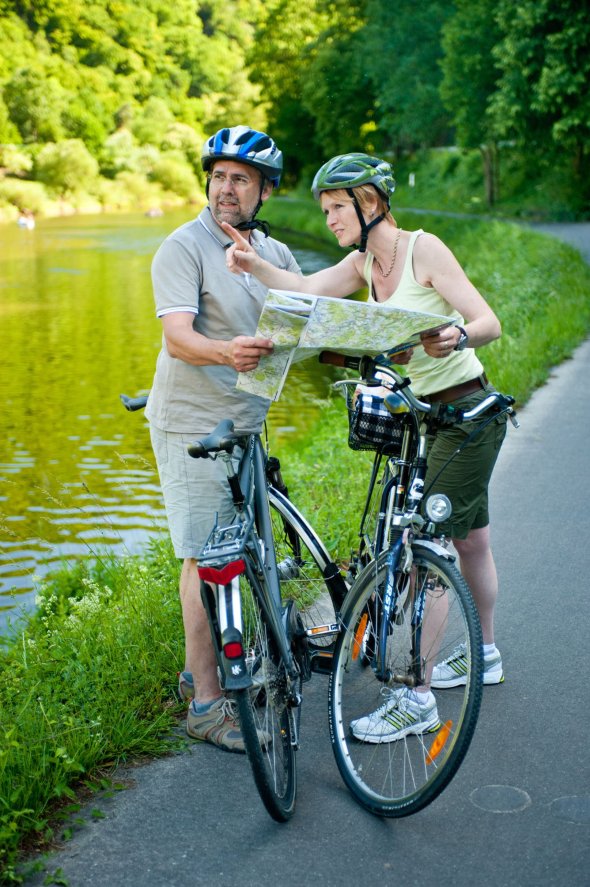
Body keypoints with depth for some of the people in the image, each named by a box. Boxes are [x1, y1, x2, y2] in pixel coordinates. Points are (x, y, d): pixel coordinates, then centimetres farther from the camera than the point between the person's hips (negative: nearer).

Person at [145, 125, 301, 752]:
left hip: (245, 422, 7)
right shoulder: (184, 248, -13)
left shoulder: (273, 252, 10)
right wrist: (226, 352, -45)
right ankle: (205, 703, 1)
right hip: (193, 424, -7)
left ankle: (203, 667, 32)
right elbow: (178, 337, -24)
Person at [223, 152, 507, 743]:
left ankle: (417, 699, -5)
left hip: (468, 415, -9)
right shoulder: (364, 263, 7)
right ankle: (483, 654, 40)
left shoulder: (424, 249, -16)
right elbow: (306, 289, -8)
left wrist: (457, 335, -44)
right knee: (469, 538, 22)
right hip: (432, 413, 9)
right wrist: (254, 266, -25)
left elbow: (489, 322, -22)